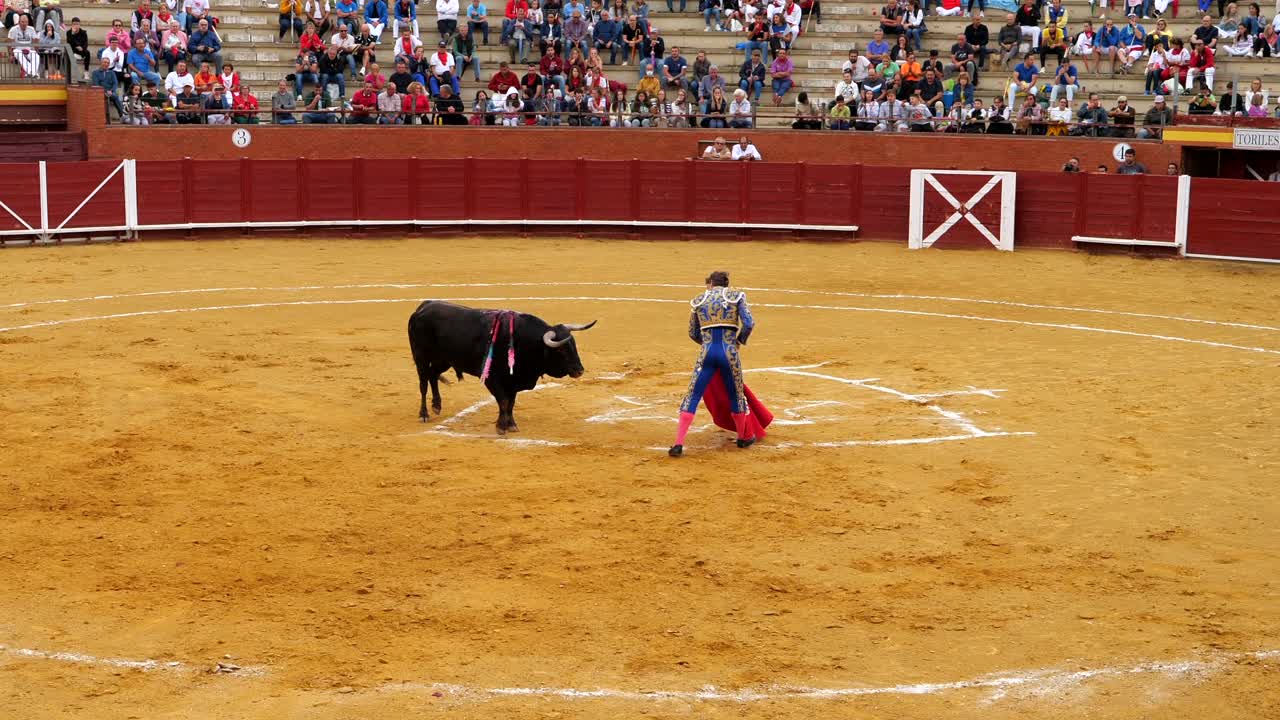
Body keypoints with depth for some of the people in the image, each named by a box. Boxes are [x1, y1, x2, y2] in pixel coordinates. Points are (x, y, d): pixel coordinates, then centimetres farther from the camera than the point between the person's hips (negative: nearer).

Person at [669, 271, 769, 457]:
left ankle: (678, 444, -7)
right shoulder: (735, 296, 9)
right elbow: (749, 324, -3)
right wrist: (739, 341, 14)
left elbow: (693, 333, 19)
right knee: (736, 395, 19)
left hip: (707, 353, 1)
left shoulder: (699, 300, 14)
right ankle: (744, 437, 36)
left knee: (692, 398, 2)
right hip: (729, 353, 0)